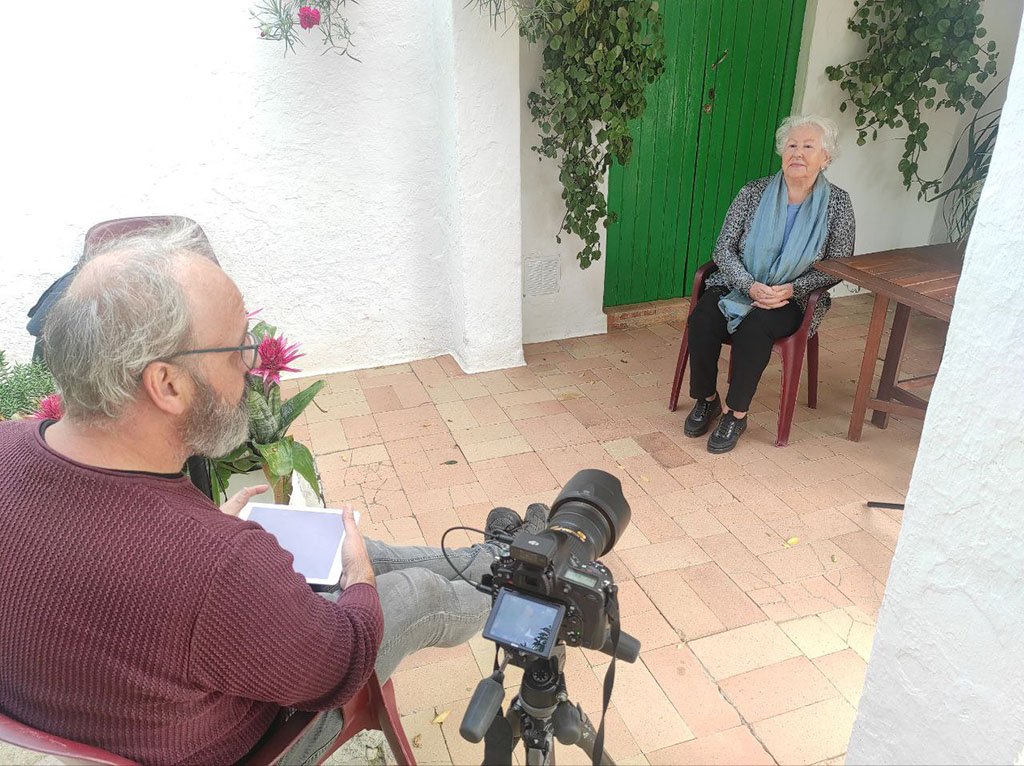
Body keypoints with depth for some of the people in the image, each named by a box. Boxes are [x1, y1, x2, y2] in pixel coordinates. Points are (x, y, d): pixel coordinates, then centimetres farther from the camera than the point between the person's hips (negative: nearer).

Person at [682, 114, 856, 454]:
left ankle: (736, 413, -16)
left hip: (794, 298, -2)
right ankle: (706, 399, -4)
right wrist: (751, 286, -19)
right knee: (702, 319, -28)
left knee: (754, 325, -34)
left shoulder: (836, 203, -2)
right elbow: (723, 249, -2)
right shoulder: (754, 193, 0)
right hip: (738, 284, 2)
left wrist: (792, 289, -18)